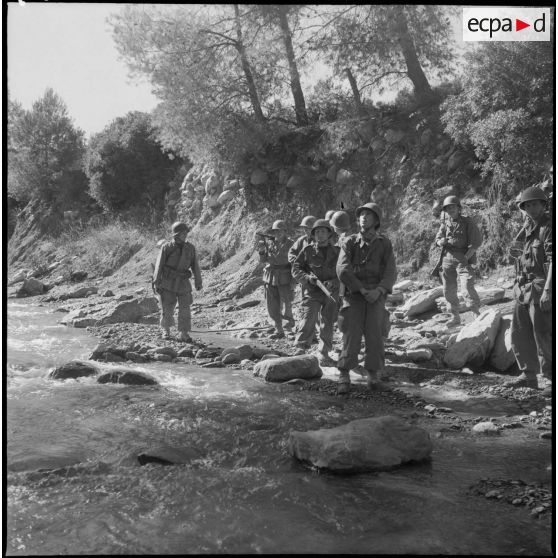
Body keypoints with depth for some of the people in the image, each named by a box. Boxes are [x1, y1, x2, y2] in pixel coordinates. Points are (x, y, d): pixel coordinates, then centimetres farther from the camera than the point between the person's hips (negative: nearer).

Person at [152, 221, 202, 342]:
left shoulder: (190, 248, -1)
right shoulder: (166, 247, -8)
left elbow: (195, 266, 7)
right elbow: (159, 265, -6)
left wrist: (198, 282, 12)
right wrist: (156, 282, -8)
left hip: (183, 284, 2)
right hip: (167, 283, -2)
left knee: (185, 309, -4)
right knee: (167, 309, 5)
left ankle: (184, 334, 5)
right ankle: (166, 330, 27)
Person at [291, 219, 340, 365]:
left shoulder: (336, 251, 7)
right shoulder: (307, 250, 2)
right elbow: (295, 269, 3)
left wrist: (333, 282, -12)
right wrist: (307, 277, -15)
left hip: (330, 293, 2)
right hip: (312, 292, -2)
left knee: (327, 325, 9)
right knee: (307, 322, -15)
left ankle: (324, 355, 21)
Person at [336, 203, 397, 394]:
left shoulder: (384, 244, 4)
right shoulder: (349, 242, 2)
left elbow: (391, 272, -3)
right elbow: (343, 270, -9)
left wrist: (379, 290, -20)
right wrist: (362, 289, -16)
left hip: (376, 296, 1)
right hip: (353, 294, -1)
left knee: (374, 335, -1)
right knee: (351, 335, -8)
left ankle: (372, 374, 15)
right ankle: (344, 376, -4)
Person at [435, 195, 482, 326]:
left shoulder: (467, 222, -3)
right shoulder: (445, 223, 10)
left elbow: (477, 241, -6)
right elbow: (437, 239, 14)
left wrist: (466, 257, -13)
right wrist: (441, 241, -11)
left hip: (463, 259, -5)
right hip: (448, 259, 5)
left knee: (468, 286, -19)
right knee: (448, 290, 6)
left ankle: (477, 313, -7)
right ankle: (455, 317, 18)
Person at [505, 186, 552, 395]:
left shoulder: (549, 227, -12)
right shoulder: (528, 227, 14)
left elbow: (553, 261, -20)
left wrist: (548, 291, -27)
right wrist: (519, 254, 8)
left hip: (541, 288, -9)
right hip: (525, 288, 9)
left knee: (544, 335, -8)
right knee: (520, 332, 12)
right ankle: (528, 376, 23)